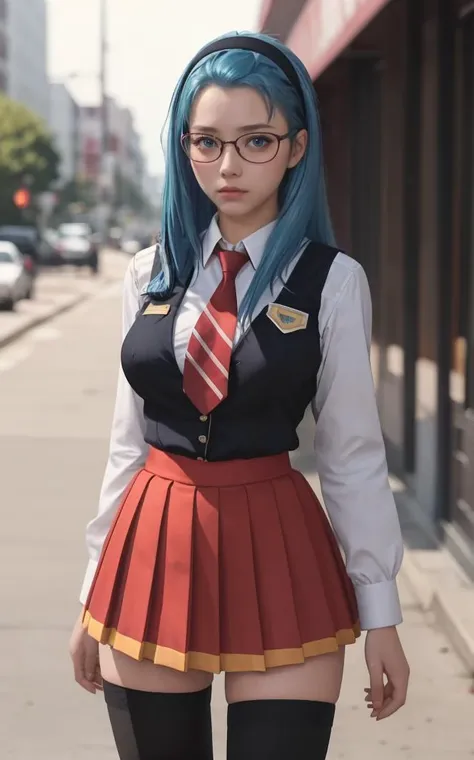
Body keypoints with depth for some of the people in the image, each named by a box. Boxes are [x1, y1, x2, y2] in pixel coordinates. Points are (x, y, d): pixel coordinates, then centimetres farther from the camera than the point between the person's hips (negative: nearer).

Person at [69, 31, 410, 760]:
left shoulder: (331, 281, -5)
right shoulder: (150, 275, 5)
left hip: (276, 553, -3)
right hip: (154, 551, 3)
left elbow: (353, 454, -3)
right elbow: (129, 442, 10)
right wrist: (96, 589, 12)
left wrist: (381, 614, -1)